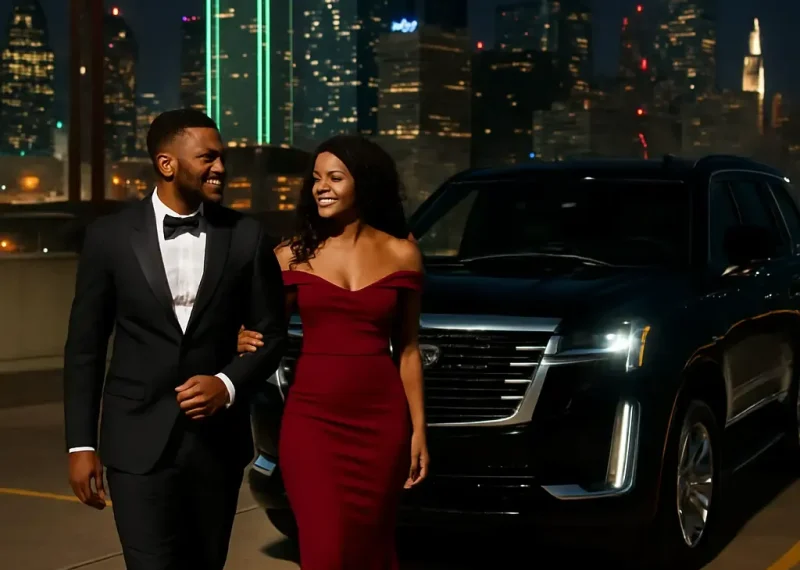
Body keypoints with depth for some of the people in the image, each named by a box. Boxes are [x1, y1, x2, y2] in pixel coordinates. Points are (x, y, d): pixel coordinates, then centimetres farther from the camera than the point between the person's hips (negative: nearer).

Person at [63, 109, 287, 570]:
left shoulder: (247, 237, 0)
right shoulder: (110, 236, -2)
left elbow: (273, 334, 6)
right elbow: (84, 347, 2)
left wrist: (229, 384, -13)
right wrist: (81, 444, -2)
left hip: (217, 437, 2)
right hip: (139, 439, -2)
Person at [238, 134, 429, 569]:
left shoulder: (401, 254, 4)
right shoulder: (293, 255, 3)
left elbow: (407, 349, 8)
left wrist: (418, 428, 3)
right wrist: (246, 341, -14)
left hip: (381, 420, 1)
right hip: (312, 418, -1)